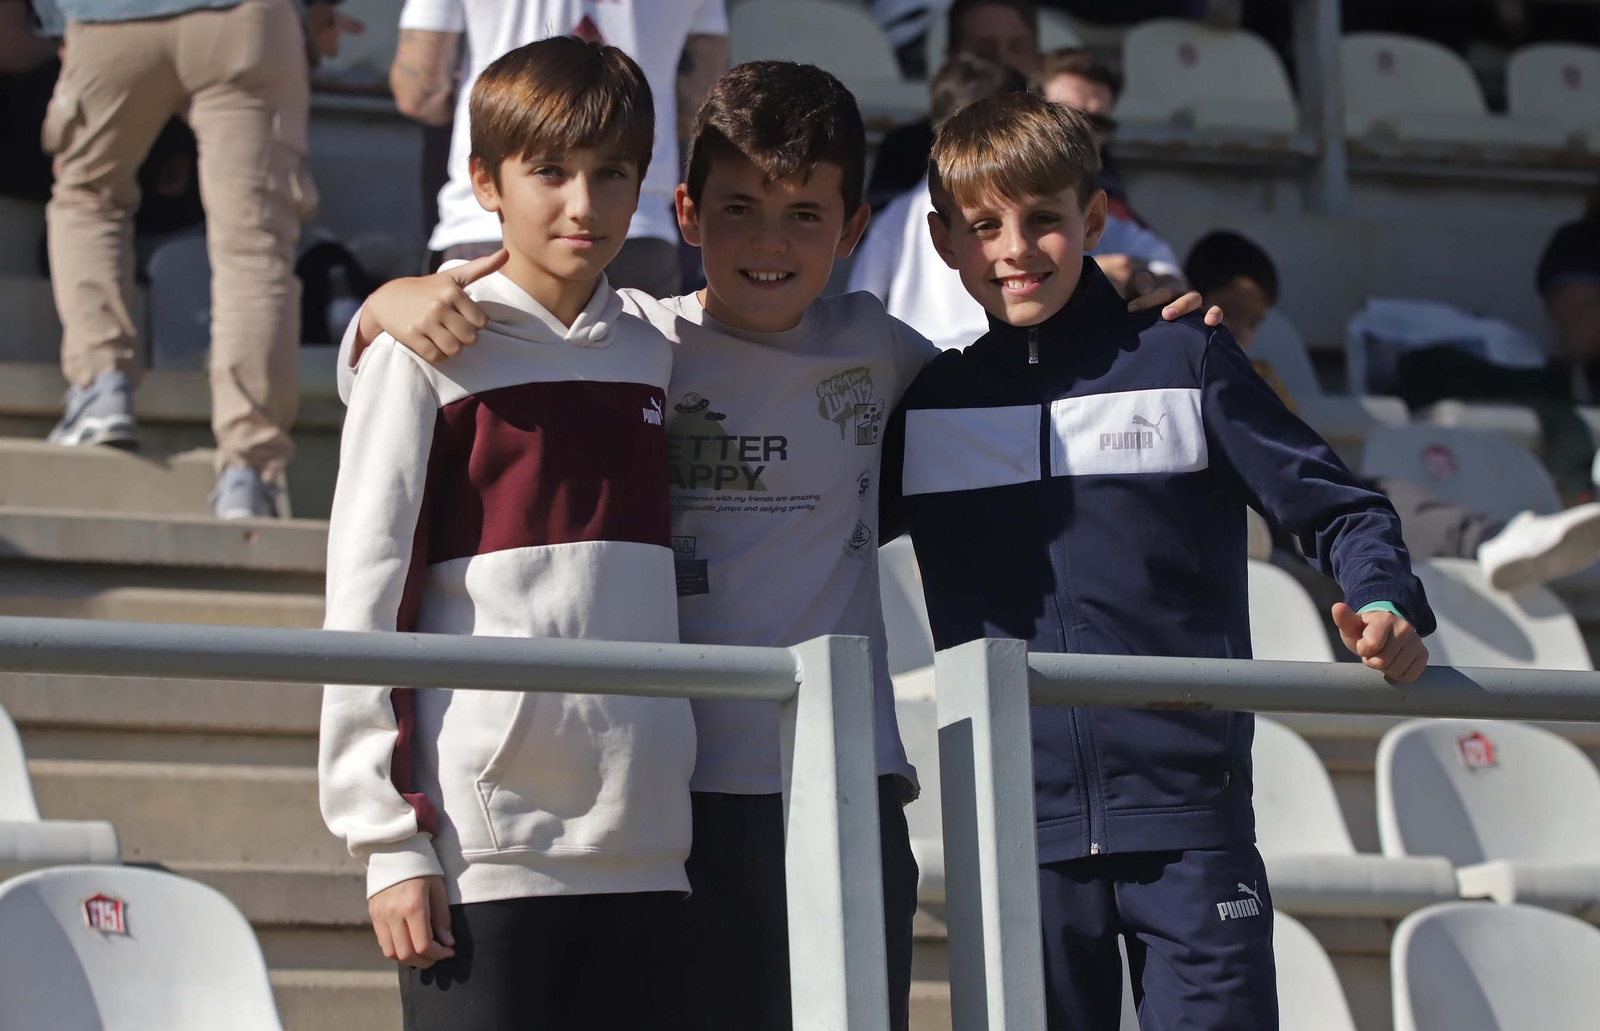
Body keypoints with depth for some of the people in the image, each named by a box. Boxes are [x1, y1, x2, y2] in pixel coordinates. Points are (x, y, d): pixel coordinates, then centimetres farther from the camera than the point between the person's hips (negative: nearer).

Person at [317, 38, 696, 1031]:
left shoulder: (653, 354, 14)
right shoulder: (428, 357, -1)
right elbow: (364, 608, -4)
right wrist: (390, 839, -9)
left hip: (642, 849, 5)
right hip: (484, 852, -5)